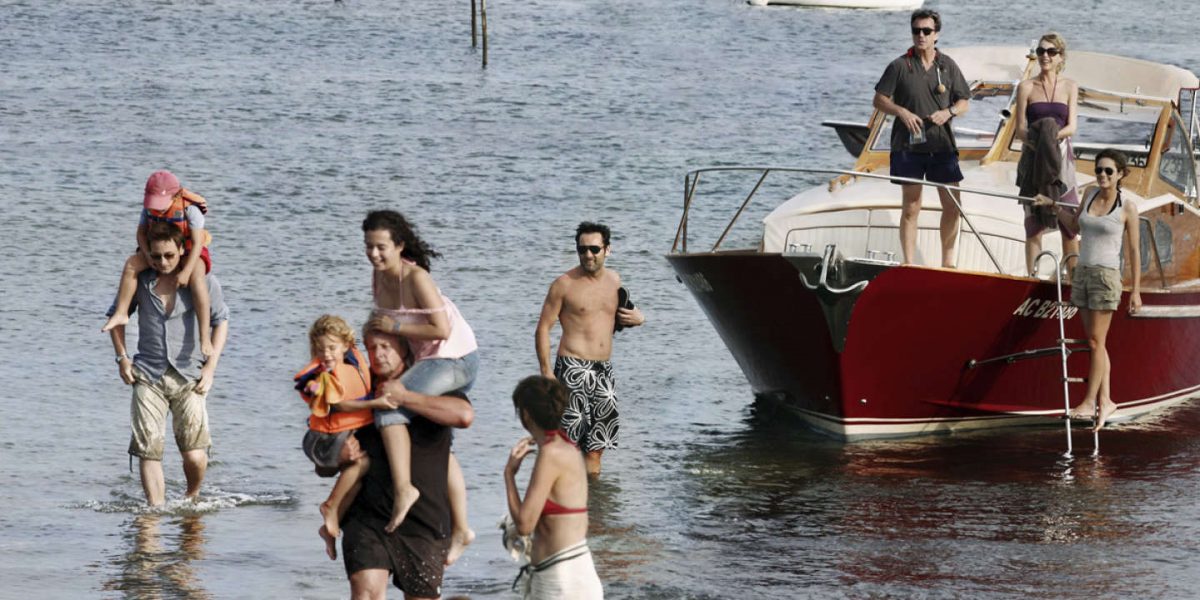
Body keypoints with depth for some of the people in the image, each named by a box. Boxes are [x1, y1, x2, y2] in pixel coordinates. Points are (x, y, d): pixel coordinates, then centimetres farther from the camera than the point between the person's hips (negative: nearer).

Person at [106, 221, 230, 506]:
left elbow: (221, 320, 5)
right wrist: (122, 357, 6)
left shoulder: (201, 279, -3)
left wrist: (210, 366, -2)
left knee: (195, 456, -8)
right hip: (148, 374, 1)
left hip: (188, 375, -1)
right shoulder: (139, 279, 2)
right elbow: (116, 314, 16)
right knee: (148, 451, -10)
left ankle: (192, 498, 21)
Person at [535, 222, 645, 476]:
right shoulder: (565, 284, -6)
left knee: (596, 445, 8)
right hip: (573, 367, -6)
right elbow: (543, 328, -6)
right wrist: (546, 372, -14)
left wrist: (636, 319, 4)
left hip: (604, 369, 6)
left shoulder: (613, 280, 11)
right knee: (570, 439, -14)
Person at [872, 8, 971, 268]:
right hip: (908, 146, -2)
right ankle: (908, 264, 4)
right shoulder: (900, 66, 1)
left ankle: (947, 263, 13)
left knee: (952, 205, 1)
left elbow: (964, 102, 13)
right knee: (911, 207, 1)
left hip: (942, 146, 2)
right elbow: (878, 100, 3)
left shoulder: (948, 66, 8)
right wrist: (902, 112, -14)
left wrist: (948, 112, -9)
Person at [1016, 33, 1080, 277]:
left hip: (1061, 158, 1)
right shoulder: (1026, 87, 3)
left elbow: (1072, 126, 1)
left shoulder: (1069, 87, 7)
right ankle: (1032, 275, 4)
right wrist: (1038, 139, -22)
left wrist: (1055, 135, -20)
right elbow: (1020, 129, -2)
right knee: (1033, 222, -1)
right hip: (1033, 157, -1)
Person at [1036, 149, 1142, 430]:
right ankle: (1105, 400, 12)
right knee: (1095, 343, 7)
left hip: (1106, 277, -6)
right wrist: (1052, 205, 21)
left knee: (1096, 342, -5)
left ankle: (1090, 401, -1)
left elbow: (1134, 251, -3)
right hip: (1082, 273, 6)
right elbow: (1076, 223, 28)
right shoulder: (1090, 195, 8)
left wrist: (1136, 291, -4)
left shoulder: (1127, 208, -6)